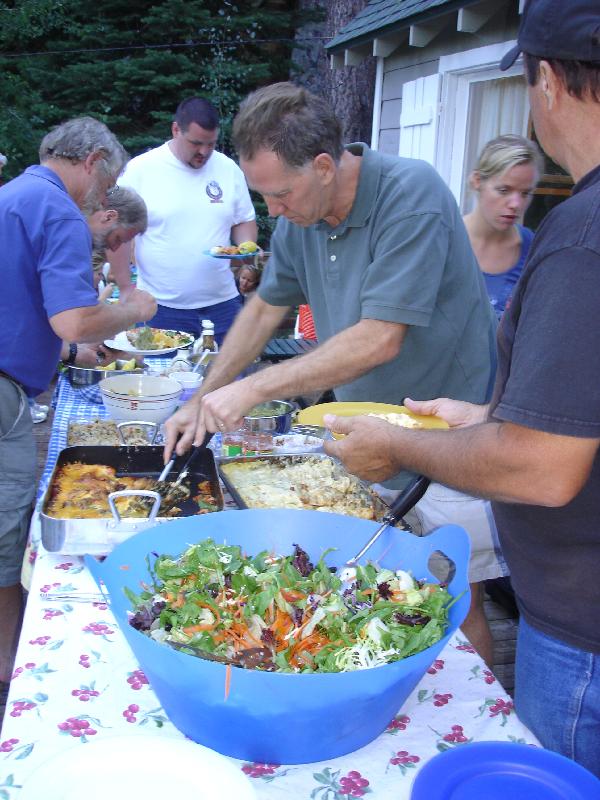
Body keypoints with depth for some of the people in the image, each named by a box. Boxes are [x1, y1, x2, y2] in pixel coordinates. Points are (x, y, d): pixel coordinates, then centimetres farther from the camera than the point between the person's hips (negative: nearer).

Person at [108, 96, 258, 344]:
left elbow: (244, 221, 16)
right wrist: (126, 291, -3)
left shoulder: (229, 168, 6)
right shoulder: (140, 169, -4)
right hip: (159, 306, -2)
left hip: (222, 303, 3)